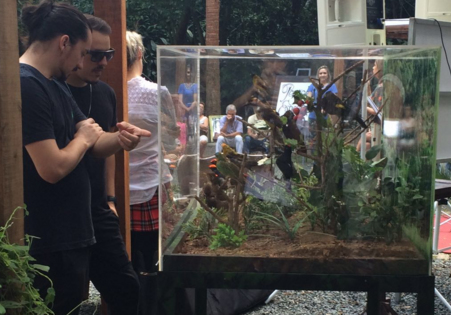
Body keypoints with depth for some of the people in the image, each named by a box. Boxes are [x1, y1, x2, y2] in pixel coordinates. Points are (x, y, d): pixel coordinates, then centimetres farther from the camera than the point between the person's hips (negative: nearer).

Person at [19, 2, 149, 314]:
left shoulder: (57, 86, 11)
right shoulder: (27, 86, -21)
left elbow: (93, 145, 11)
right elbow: (53, 168, -27)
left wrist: (118, 138, -12)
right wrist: (83, 138, -8)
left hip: (74, 231, 10)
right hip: (49, 244, -10)